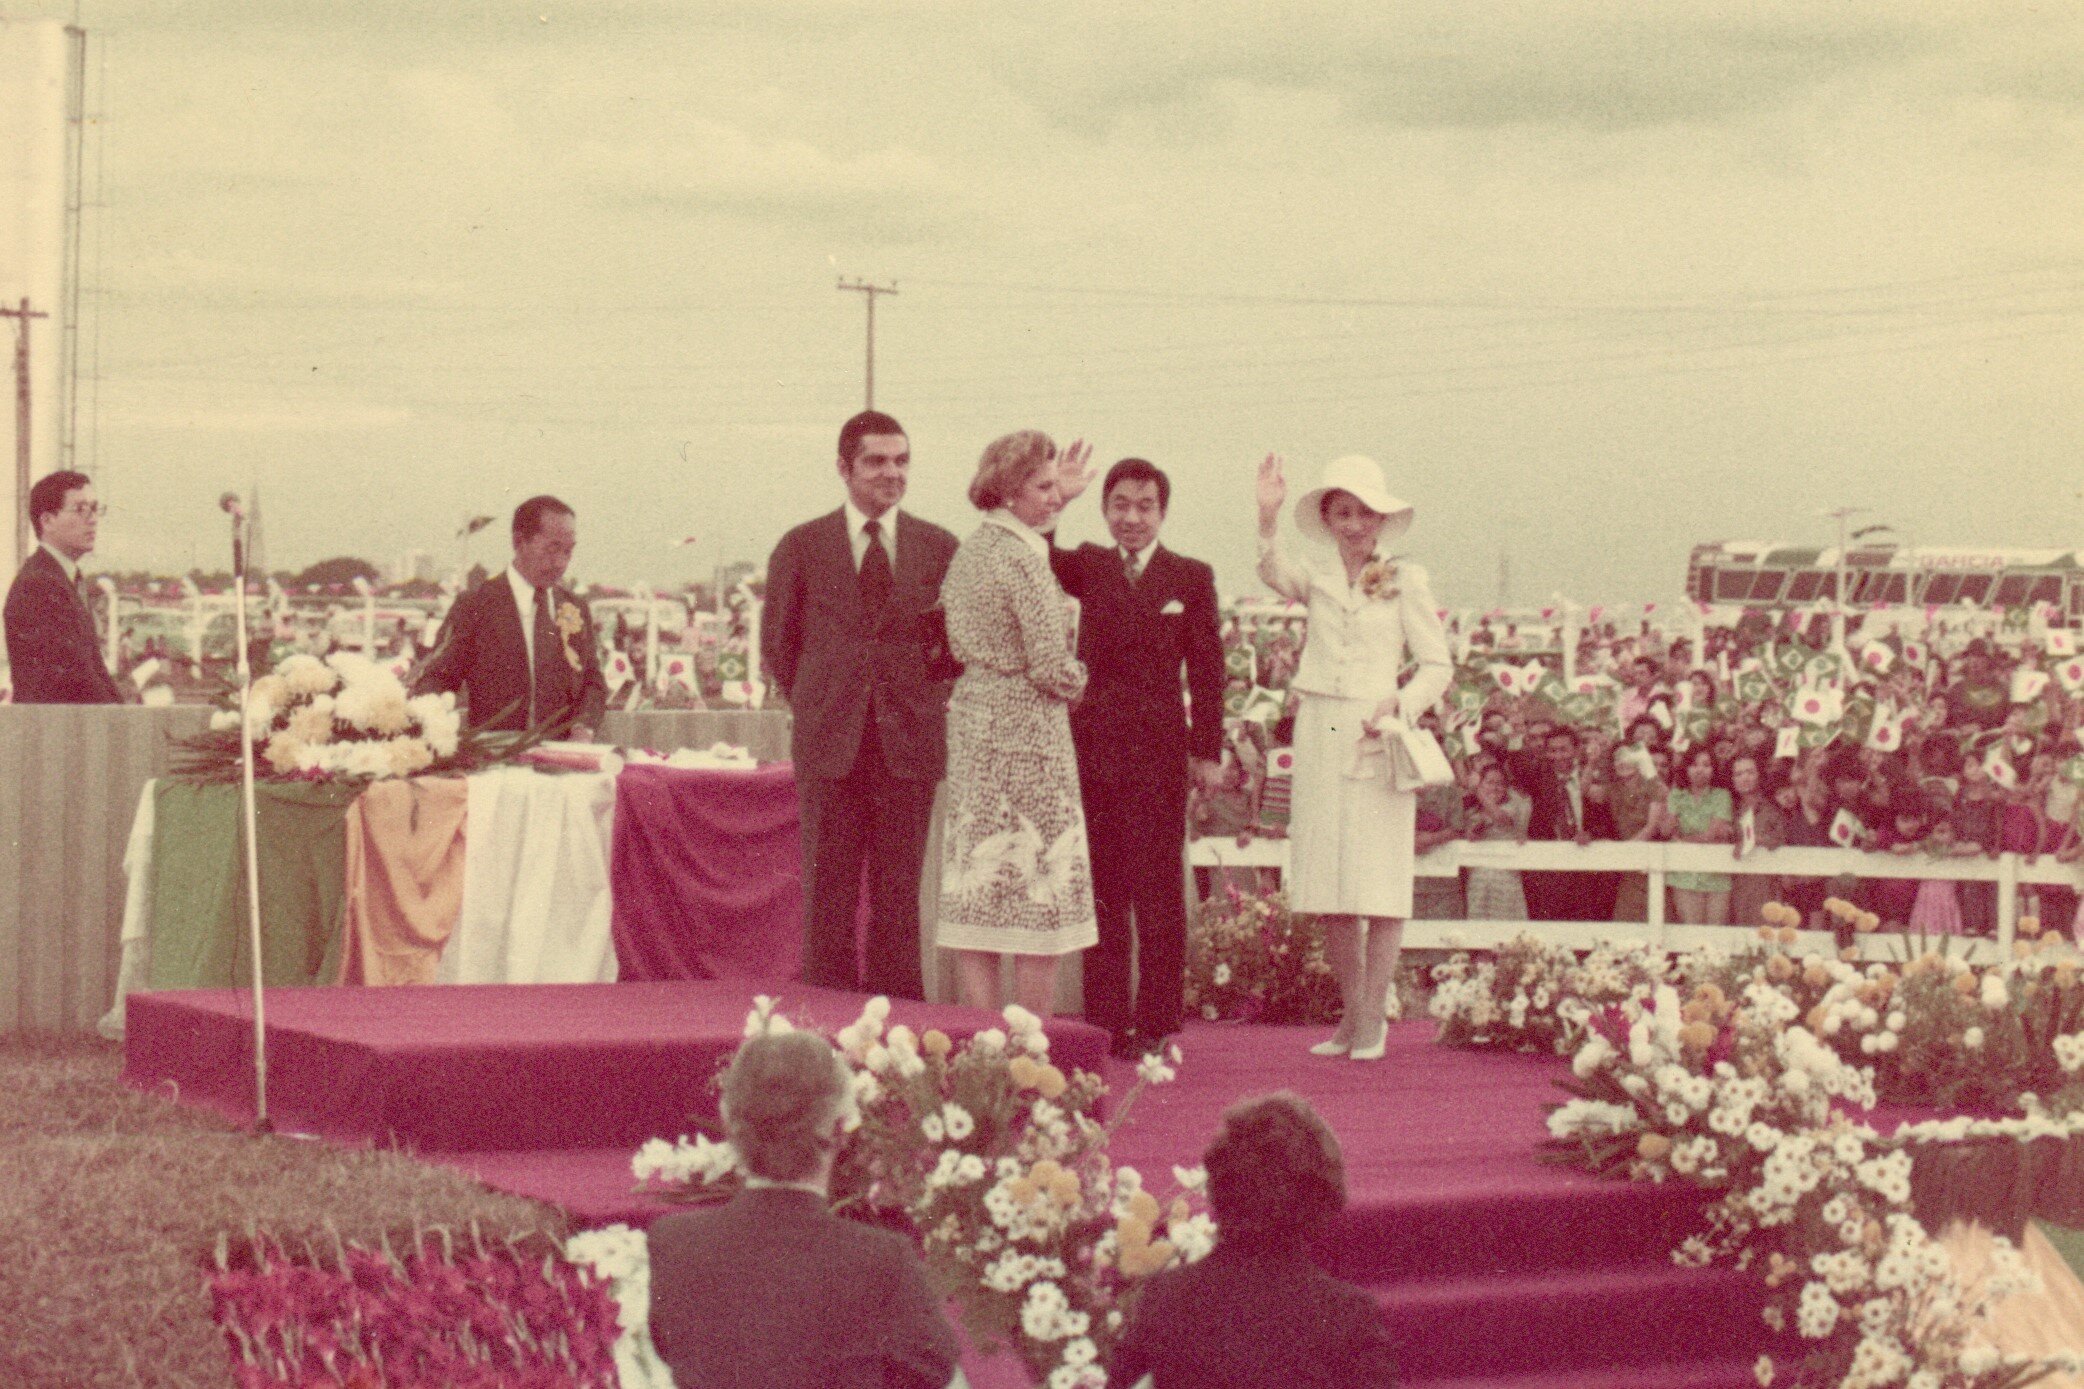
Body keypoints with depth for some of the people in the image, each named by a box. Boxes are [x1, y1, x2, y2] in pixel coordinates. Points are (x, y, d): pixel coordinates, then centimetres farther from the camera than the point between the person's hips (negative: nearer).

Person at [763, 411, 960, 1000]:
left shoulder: (940, 548, 6)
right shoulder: (802, 547, 4)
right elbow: (777, 643, 11)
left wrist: (927, 699, 1)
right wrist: (817, 707, 8)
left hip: (909, 740, 1)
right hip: (830, 744, -1)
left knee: (899, 891, 4)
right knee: (829, 891, 1)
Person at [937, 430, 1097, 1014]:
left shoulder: (970, 549, 10)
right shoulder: (1026, 561, -15)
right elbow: (1051, 669, -18)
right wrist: (1079, 678, 7)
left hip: (971, 725, 8)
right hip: (1027, 735, -8)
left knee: (975, 896, 6)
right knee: (1042, 901, -2)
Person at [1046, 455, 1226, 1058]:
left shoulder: (1191, 577, 4)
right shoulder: (1089, 566, 10)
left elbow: (1205, 668, 2)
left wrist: (1207, 751, -2)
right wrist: (1053, 505, -24)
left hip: (1159, 749, -2)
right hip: (1092, 747, 2)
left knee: (1157, 890, 0)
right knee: (1100, 890, 7)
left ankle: (1156, 1023, 6)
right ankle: (1106, 1021, 13)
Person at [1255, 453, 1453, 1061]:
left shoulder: (1405, 580, 2)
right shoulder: (1316, 577, 8)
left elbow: (1438, 665, 2)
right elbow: (1275, 575, -14)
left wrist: (1399, 703, -15)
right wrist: (1267, 518, -31)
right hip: (1319, 735, 3)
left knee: (1379, 885, -3)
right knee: (1330, 890, 7)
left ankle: (1373, 1019, 4)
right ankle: (1351, 1014, 19)